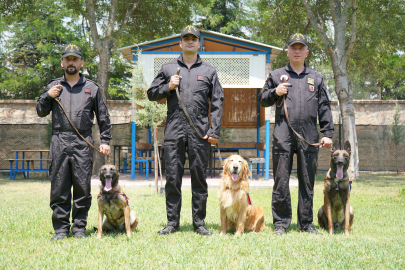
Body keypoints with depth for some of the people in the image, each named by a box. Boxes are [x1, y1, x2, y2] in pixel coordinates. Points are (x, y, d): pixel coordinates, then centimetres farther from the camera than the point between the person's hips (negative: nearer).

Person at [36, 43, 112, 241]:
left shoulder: (92, 88, 14)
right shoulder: (53, 86, 16)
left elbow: (103, 117, 16)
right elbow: (41, 112, 17)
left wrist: (105, 141, 9)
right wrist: (47, 96, 0)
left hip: (83, 143, -1)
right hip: (59, 141, 1)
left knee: (82, 187, -1)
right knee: (59, 188, -2)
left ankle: (79, 228, 7)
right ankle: (61, 228, 5)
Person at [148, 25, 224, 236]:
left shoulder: (209, 71, 11)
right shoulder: (168, 68, 13)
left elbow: (217, 103, 8)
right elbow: (151, 94, 15)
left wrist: (215, 131, -2)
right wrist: (168, 87, -4)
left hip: (200, 131, 0)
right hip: (174, 131, 0)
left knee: (199, 177, 3)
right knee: (173, 177, 1)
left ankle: (199, 223, 10)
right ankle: (172, 223, 8)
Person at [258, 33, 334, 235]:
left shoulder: (316, 78, 16)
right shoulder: (276, 75, 13)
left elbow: (324, 107, 14)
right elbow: (262, 100, 16)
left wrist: (327, 133, 6)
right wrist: (275, 92, -5)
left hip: (308, 136, 2)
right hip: (283, 136, -1)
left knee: (307, 182, 5)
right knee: (281, 181, -2)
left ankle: (306, 223, 14)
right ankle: (281, 223, 6)